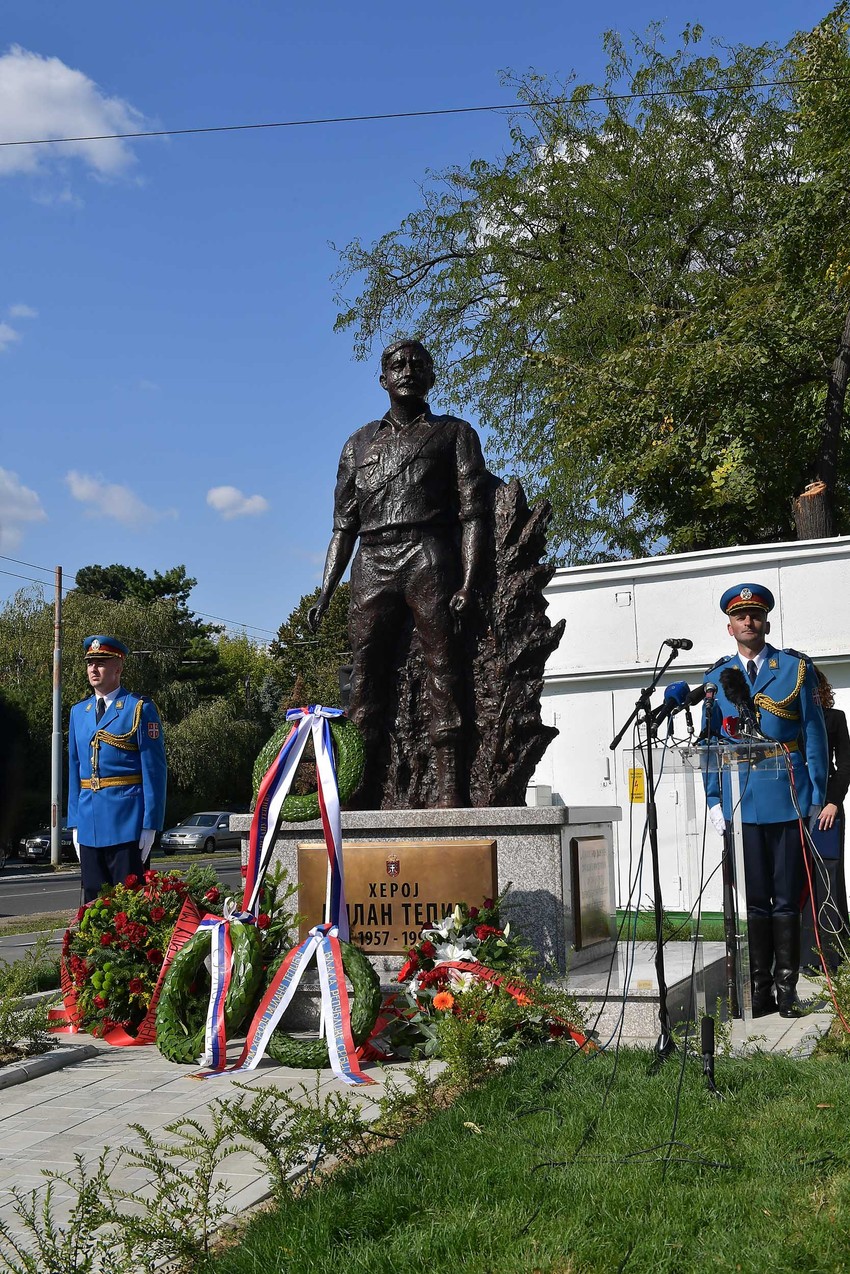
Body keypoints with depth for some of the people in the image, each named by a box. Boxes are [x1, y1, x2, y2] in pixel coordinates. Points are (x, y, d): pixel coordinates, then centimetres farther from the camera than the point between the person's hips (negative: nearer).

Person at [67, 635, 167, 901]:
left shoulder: (140, 708, -3)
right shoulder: (78, 712, 14)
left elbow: (154, 770, -7)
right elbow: (74, 770, 17)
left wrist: (150, 825, -12)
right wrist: (75, 824, 11)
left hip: (127, 822, -5)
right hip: (89, 825, 6)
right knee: (94, 902, 9)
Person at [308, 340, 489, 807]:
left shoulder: (454, 433, 16)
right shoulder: (360, 443, 25)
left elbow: (472, 512, 5)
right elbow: (344, 525, 21)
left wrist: (468, 580, -9)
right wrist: (325, 593, 10)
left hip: (429, 558, -3)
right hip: (372, 563, 3)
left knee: (441, 665, -12)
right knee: (364, 669, -7)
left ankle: (448, 785, -16)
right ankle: (362, 785, -10)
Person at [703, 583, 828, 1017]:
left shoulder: (797, 668, 5)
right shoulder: (717, 677, 10)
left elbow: (814, 735, 4)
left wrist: (816, 796, -1)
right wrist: (713, 799, 5)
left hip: (788, 800, -1)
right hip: (740, 803, 1)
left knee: (787, 899, 4)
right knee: (753, 900, 5)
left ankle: (787, 988, 13)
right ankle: (760, 990, 13)